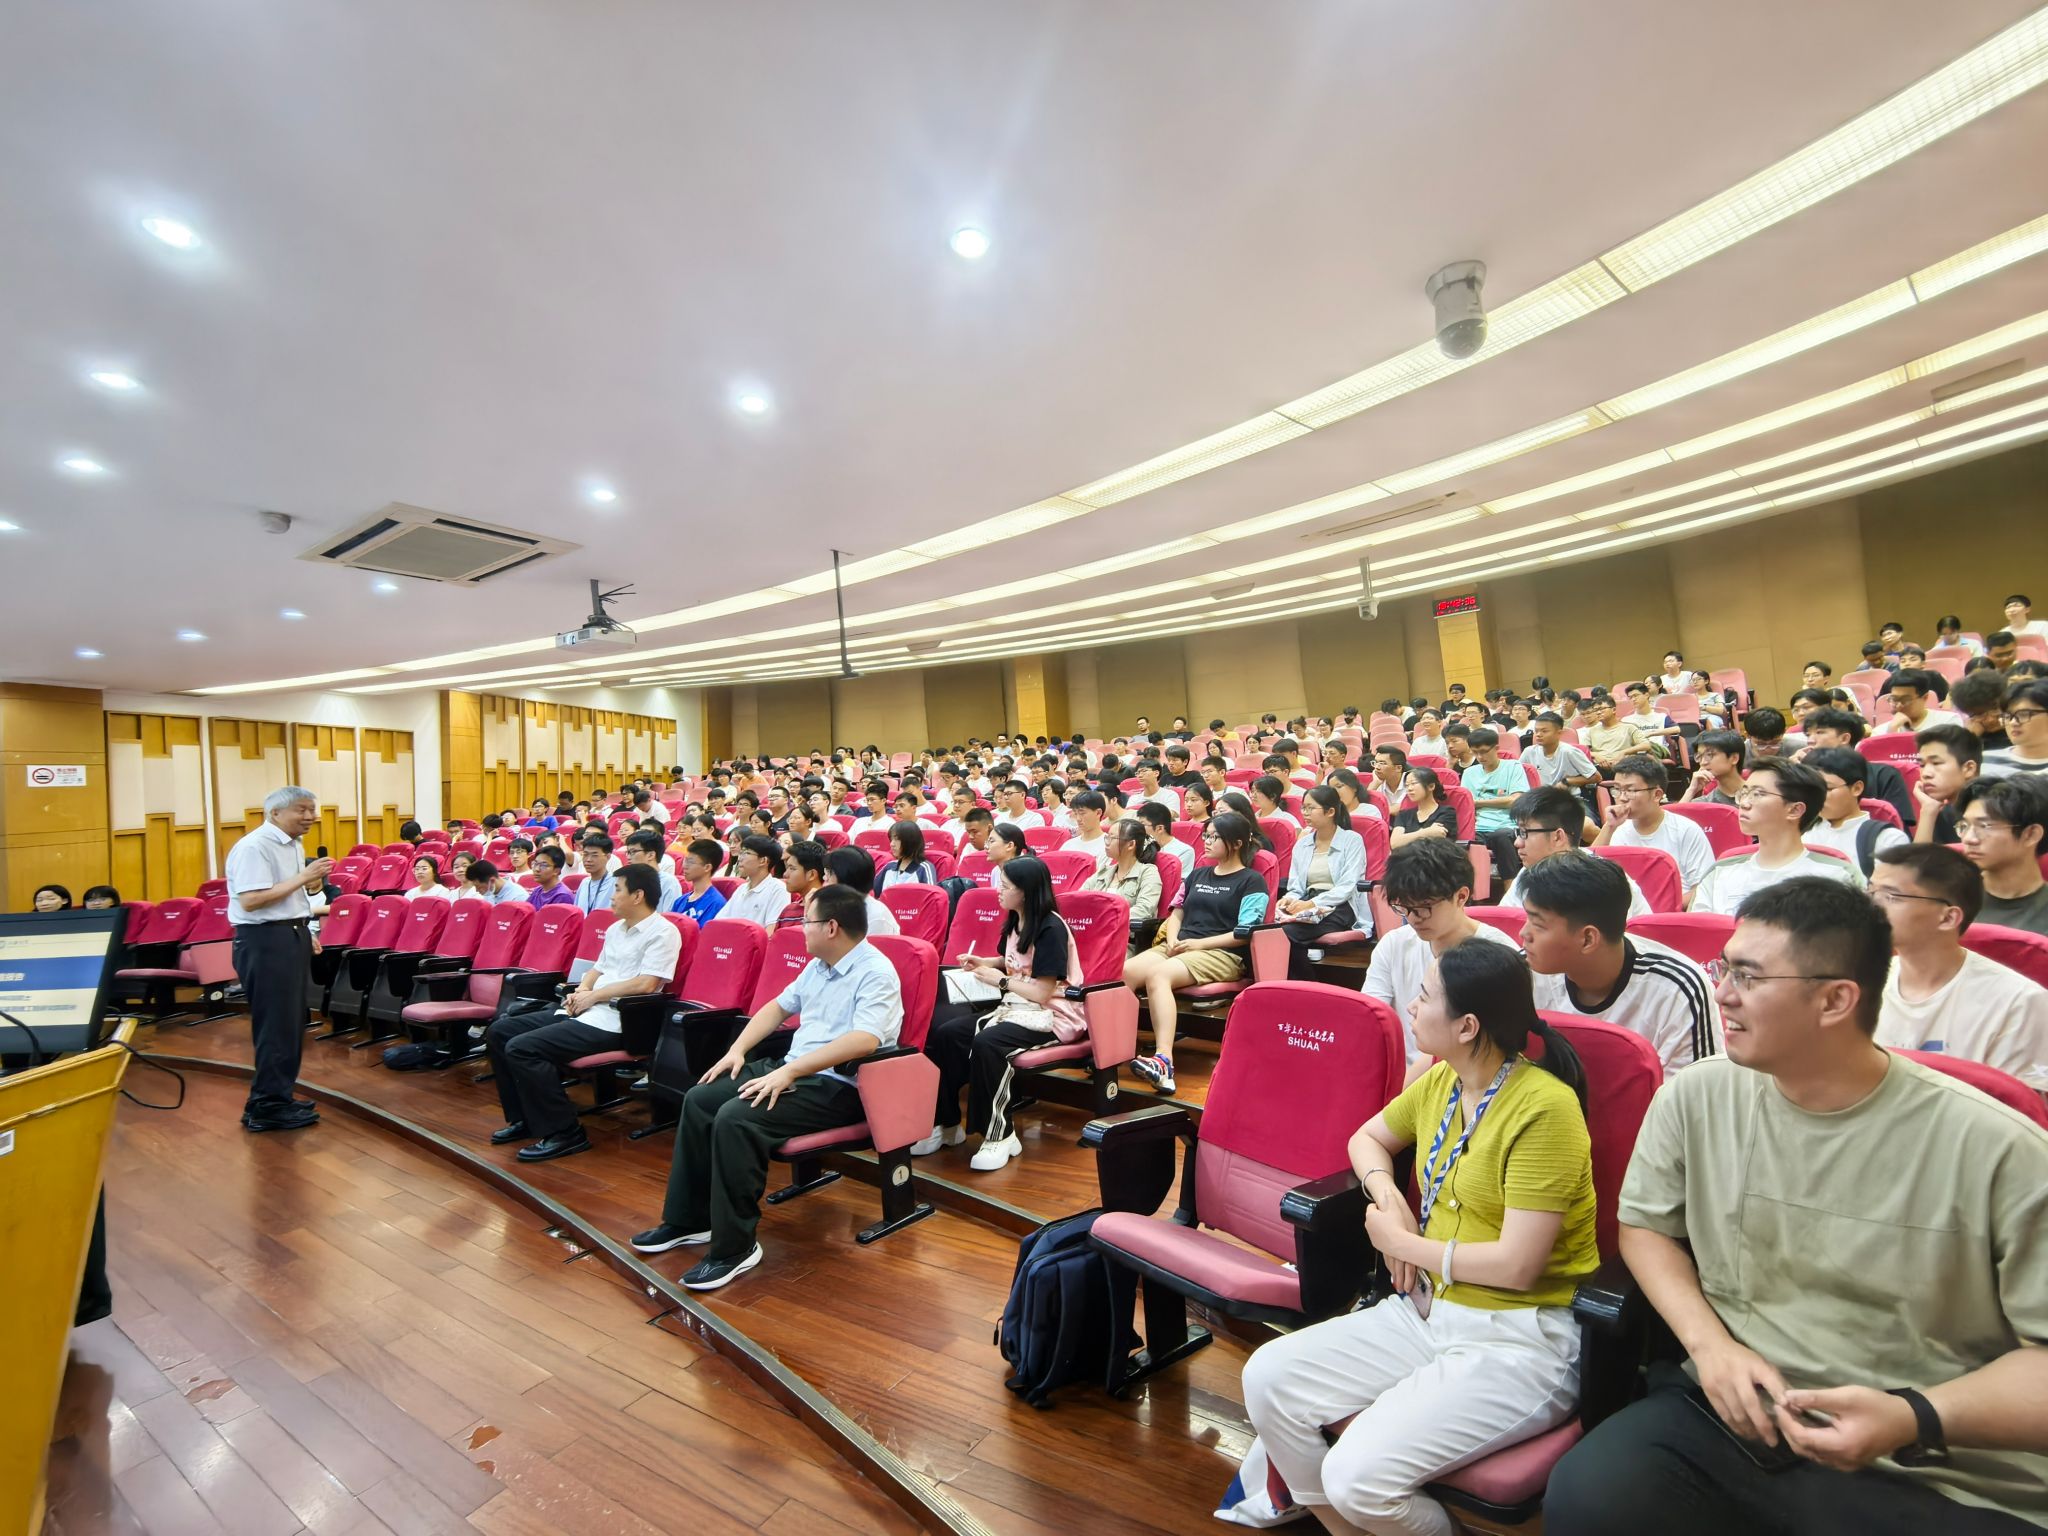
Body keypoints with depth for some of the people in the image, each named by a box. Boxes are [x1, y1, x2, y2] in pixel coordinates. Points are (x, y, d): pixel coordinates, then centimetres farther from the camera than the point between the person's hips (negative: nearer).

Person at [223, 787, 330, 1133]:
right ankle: (267, 1107, 6)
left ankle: (278, 1095, 26)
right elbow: (250, 900, -25)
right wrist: (302, 878, -25)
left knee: (291, 1022, 15)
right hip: (264, 940, -10)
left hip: (289, 936, 10)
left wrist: (303, 932, 13)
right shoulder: (254, 846, -16)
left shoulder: (293, 846, 14)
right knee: (276, 1024, -4)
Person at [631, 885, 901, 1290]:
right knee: (699, 1100, 3)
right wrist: (738, 1050, 9)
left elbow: (864, 1040, -32)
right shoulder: (818, 966, 12)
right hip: (791, 1069, 10)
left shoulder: (876, 973, -18)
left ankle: (734, 1247, -12)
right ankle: (687, 1220, 15)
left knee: (735, 1119, -27)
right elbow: (778, 1007, 23)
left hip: (836, 1086, -10)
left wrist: (790, 1071, -31)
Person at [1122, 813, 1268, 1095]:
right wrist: (1172, 940, 2)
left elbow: (1245, 933, -5)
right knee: (1124, 971, -25)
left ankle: (1163, 1061, -47)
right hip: (1178, 947, 6)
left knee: (1157, 974, -36)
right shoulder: (1198, 874, 27)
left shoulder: (1252, 881, 6)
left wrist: (1200, 943, -13)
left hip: (1222, 954, -6)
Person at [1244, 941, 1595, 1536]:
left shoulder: (1544, 1107, -19)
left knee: (1359, 1476, -23)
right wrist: (1387, 1196, 0)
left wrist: (1398, 1241, -9)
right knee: (1267, 1379, -7)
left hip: (1520, 1340, -7)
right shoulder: (1439, 1082, 4)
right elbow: (1367, 1138, 21)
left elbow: (1515, 1265, -22)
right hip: (1424, 1309, 7)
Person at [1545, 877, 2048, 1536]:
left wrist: (1915, 1417, -20)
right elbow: (1644, 1224, 11)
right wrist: (1707, 1341, -4)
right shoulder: (1693, 1098, 0)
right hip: (1729, 1415, 2)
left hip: (1936, 1478, -2)